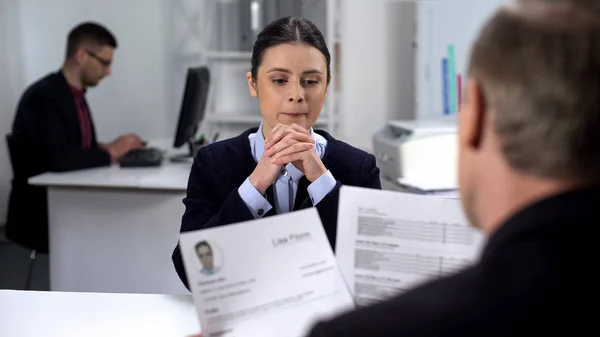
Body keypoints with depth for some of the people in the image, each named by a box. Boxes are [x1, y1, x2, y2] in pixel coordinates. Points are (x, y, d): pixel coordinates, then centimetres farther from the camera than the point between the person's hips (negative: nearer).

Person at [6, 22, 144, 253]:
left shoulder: (75, 95, 11)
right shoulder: (43, 97, -18)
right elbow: (58, 160, -29)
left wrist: (118, 148, -4)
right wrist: (111, 151, -19)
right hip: (40, 215, -8)